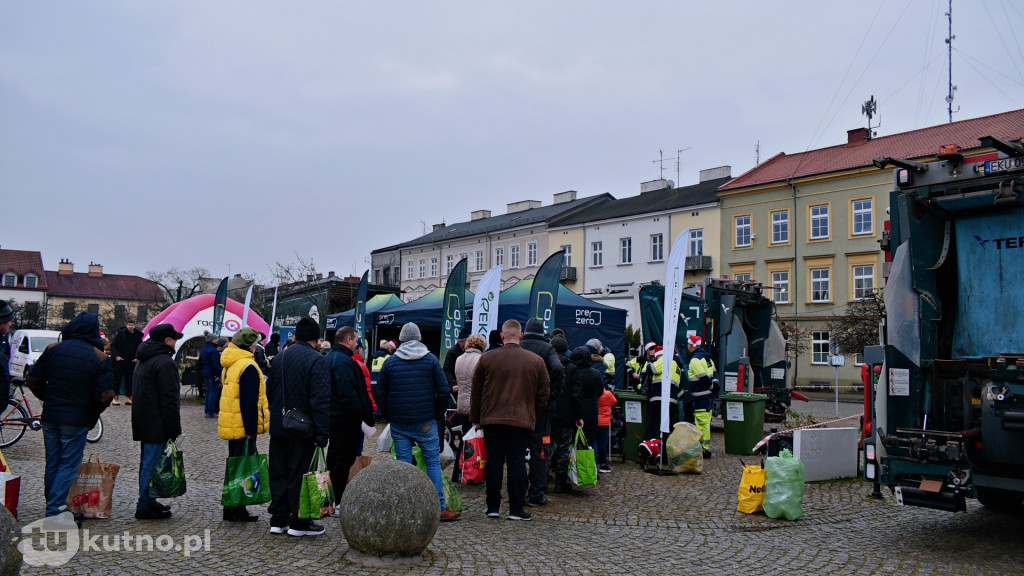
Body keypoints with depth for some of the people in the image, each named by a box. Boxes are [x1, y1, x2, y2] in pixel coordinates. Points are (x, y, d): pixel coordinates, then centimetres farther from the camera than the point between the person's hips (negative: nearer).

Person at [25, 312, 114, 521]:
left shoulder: (53, 349, 1)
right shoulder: (100, 358, -10)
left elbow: (32, 380, 3)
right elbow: (106, 395, -15)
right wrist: (93, 414, 4)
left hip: (50, 417, 4)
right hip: (77, 421, -4)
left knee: (52, 464, 16)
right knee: (69, 466, 4)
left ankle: (52, 508, 25)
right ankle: (55, 511, 1)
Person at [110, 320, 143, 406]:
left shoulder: (137, 335, 6)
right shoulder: (120, 333, -1)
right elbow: (113, 345, -1)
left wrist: (137, 357, 0)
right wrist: (116, 356, -13)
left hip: (131, 361, 2)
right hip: (120, 360, -2)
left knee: (129, 379, 5)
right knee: (117, 379, 0)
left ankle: (128, 398, 11)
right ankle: (115, 397, 5)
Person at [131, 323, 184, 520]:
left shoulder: (144, 360, 17)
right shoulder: (164, 362, -17)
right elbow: (169, 400, -20)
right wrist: (174, 429, -16)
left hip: (142, 421, 11)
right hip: (156, 424, -10)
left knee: (147, 462, 17)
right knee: (152, 464, -5)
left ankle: (147, 502, 27)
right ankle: (145, 506, 0)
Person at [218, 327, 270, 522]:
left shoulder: (230, 364, 14)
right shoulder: (248, 366, -18)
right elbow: (249, 402, -21)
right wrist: (251, 429, -19)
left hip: (230, 424, 10)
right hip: (243, 426, -10)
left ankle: (231, 509, 24)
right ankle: (236, 510, 3)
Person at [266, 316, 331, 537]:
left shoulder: (280, 357, 9)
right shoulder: (317, 360, -14)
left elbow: (269, 392, 16)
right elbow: (321, 400, -19)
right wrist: (322, 434, -18)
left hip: (278, 427, 6)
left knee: (279, 474, 13)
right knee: (299, 474, 2)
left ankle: (278, 520, 20)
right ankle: (298, 523, 10)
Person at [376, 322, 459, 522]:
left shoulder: (390, 362, 3)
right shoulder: (431, 359, 0)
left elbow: (380, 394, 7)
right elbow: (443, 390, -1)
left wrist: (389, 416, 17)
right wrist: (437, 414, 12)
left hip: (398, 423, 1)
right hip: (425, 422, -1)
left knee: (403, 464, 6)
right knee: (433, 461, 4)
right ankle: (440, 508, 2)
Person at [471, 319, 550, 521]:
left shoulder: (486, 358, 1)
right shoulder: (535, 361, 2)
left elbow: (476, 391, 7)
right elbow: (544, 393, 6)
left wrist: (475, 419, 16)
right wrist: (533, 413, 18)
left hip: (491, 419, 0)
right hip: (522, 420, 0)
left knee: (494, 461, 7)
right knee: (517, 462, 4)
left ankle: (493, 507, 13)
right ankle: (516, 508, 5)